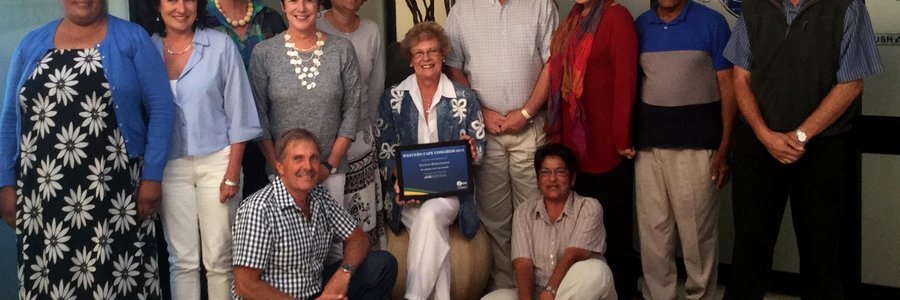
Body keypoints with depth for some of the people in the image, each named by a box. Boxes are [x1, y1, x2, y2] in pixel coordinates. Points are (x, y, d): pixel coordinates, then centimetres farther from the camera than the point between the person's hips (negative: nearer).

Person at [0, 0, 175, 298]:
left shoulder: (132, 38, 1)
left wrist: (152, 176, -8)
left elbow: (160, 108, -2)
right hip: (44, 193, 3)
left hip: (114, 189, -3)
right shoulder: (32, 43, 11)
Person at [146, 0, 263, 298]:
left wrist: (233, 174, -6)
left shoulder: (221, 45, -5)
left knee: (219, 257, 4)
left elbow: (238, 114, -3)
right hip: (169, 166, 2)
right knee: (182, 259, 7)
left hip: (216, 161, -1)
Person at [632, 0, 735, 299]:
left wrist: (724, 149, -6)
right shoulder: (640, 26, 10)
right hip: (648, 145, 3)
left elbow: (727, 87, -1)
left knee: (698, 232, 1)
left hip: (696, 144, -3)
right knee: (652, 231, 7)